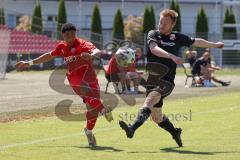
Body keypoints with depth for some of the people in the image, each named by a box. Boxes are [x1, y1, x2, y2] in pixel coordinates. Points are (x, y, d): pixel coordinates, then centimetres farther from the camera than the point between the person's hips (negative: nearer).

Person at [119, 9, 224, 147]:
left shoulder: (178, 37, 9)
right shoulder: (153, 34, 4)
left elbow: (196, 42, 27)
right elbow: (154, 49, -17)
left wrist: (214, 45, 40)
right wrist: (172, 56, -31)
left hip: (167, 82, -2)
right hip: (151, 80, 2)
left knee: (151, 98, -31)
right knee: (156, 116, 9)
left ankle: (133, 128, -45)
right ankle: (175, 132, 36)